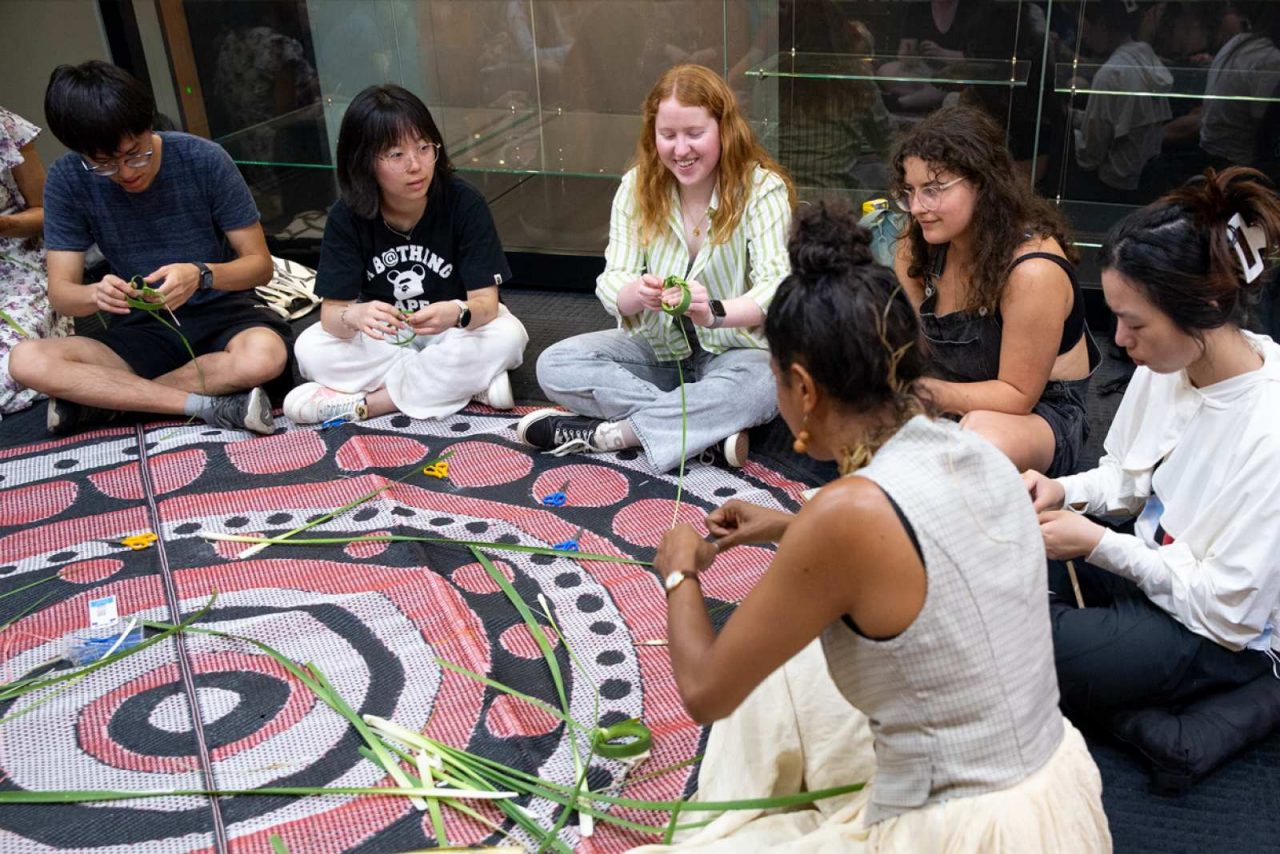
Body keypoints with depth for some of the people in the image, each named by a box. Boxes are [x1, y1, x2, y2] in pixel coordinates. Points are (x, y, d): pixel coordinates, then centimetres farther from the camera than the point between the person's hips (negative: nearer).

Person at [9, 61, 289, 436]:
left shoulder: (204, 160, -15)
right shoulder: (67, 181, -9)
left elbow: (260, 264, -10)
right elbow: (60, 292, -6)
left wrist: (201, 275, -32)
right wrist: (96, 294, -31)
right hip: (142, 328, 2)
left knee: (265, 355, -36)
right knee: (27, 361, -24)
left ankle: (100, 397, -16)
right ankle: (209, 404, -24)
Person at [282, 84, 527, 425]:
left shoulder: (464, 203, -20)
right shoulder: (347, 216, -14)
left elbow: (486, 301, -23)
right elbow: (331, 312, -18)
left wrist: (458, 314, -48)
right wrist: (354, 317, -44)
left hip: (450, 333, -2)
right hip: (383, 337, 2)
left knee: (508, 336, -32)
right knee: (310, 350, -24)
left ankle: (360, 403, -24)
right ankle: (471, 383, -21)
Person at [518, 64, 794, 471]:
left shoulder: (762, 188, -14)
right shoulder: (637, 187, -4)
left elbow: (776, 286, -24)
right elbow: (611, 283, -11)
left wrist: (715, 312, -46)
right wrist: (636, 293, -37)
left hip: (734, 349, -4)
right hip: (658, 346, 4)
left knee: (761, 387, -38)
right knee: (555, 365, -17)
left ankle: (602, 432, -25)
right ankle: (711, 429, -25)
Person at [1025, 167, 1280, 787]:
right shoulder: (1168, 362, -9)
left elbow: (1229, 608, -24)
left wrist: (1097, 545, -22)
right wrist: (1064, 491, -11)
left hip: (1224, 635, -7)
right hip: (1146, 561, 8)